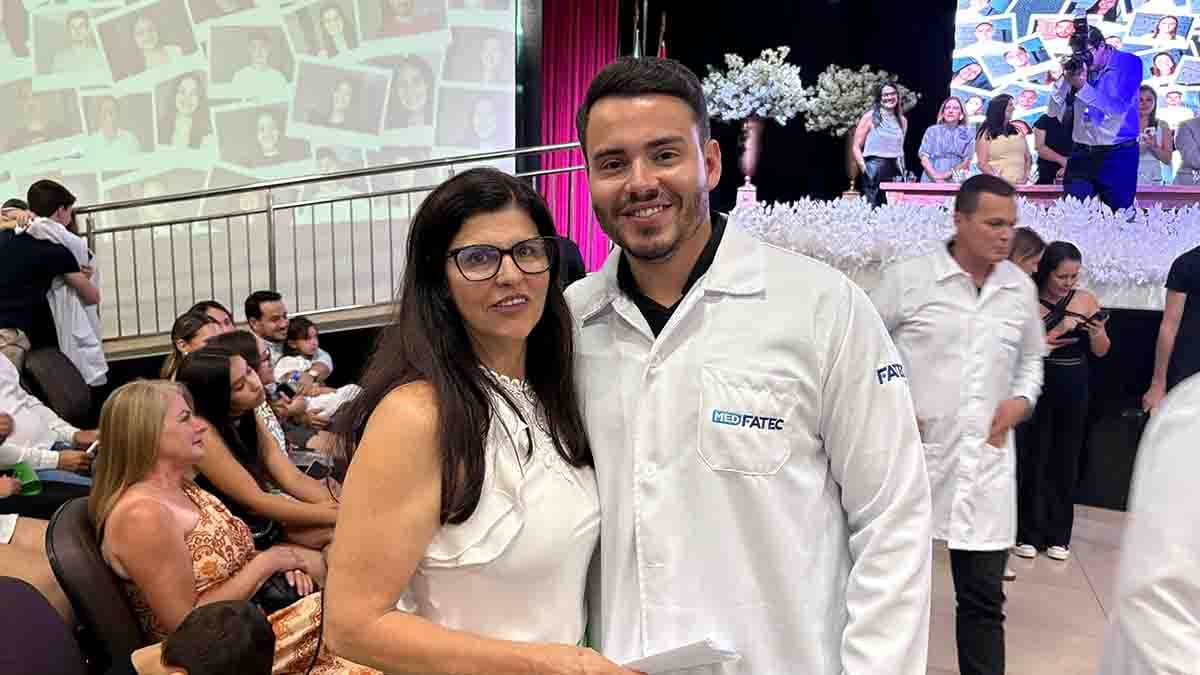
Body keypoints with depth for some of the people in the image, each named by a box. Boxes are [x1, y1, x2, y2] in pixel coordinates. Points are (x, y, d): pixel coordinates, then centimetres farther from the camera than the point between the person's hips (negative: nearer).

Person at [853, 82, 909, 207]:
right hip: (874, 169, -5)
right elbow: (856, 147, -2)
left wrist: (902, 171, 16)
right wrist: (863, 168, -11)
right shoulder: (870, 117, 0)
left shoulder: (902, 120, 15)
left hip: (895, 170, 5)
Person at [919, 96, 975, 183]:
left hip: (955, 182, 0)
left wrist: (949, 174, -11)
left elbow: (966, 162, 6)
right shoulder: (932, 131, 11)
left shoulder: (966, 133, 11)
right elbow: (924, 159, 3)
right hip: (931, 181, 0)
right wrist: (936, 177, -12)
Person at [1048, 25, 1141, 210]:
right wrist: (1067, 80, -13)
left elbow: (1118, 108, -15)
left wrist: (1082, 87, -22)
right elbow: (1054, 111, 2)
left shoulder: (1130, 63, -2)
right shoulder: (1078, 66, 5)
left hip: (1118, 155, -2)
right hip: (1082, 153, 3)